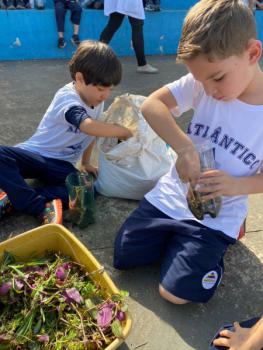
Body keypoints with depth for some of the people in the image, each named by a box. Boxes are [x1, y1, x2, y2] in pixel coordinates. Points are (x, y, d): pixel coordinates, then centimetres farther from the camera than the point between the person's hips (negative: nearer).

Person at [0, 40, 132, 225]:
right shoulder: (68, 99, -22)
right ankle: (41, 206, -34)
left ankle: (15, 197, -24)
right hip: (34, 154, -5)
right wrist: (123, 132, -29)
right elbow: (88, 126, -41)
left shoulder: (97, 101, 3)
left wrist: (85, 163, 15)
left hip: (62, 165, 5)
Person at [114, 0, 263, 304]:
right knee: (122, 259, 7)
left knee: (176, 292, -8)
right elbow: (151, 105, -20)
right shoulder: (202, 84, -11)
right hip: (169, 197, 3)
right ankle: (176, 237, 29)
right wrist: (184, 147, -33)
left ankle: (212, 249, 19)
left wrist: (237, 185, -25)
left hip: (214, 219, -2)